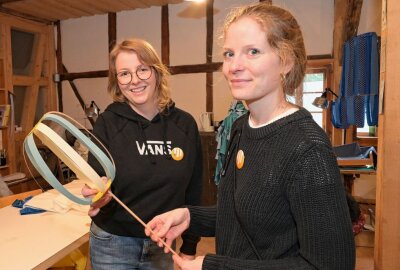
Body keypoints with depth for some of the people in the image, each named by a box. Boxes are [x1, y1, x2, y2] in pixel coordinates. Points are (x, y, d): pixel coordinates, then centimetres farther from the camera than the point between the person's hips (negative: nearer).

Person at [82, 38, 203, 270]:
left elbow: (193, 191, -1)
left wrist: (189, 247, 4)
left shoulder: (185, 124, -7)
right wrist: (100, 196, -35)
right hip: (113, 244, -1)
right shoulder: (108, 123, -13)